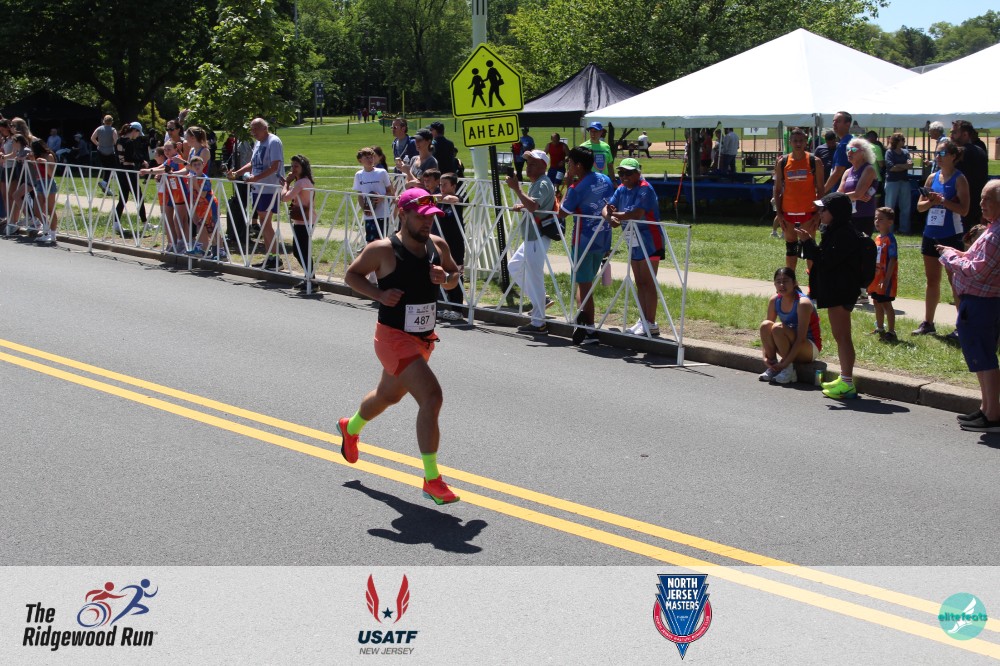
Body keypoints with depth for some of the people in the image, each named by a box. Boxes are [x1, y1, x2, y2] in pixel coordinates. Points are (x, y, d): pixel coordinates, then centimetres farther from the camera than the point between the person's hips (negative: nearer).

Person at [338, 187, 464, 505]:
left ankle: (351, 428, 60)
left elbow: (455, 276, 14)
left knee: (389, 395, 29)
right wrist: (379, 294, -20)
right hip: (394, 337, -8)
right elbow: (351, 274, -5)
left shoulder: (438, 246, 0)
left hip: (424, 338, 8)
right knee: (431, 397, -21)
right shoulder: (382, 250, -16)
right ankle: (432, 481, -12)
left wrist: (447, 278, -10)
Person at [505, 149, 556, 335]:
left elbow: (533, 206, -31)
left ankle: (538, 323, -3)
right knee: (513, 266, 21)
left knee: (534, 278, -7)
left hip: (537, 238, -11)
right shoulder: (535, 183, 16)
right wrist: (521, 207, 9)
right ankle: (538, 300, 28)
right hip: (531, 236, 11)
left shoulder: (543, 184, -16)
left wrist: (516, 188, -26)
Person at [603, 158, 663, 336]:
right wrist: (610, 218, -22)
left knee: (648, 283, -7)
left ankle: (650, 324, -4)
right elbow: (606, 209, 1)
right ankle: (643, 321, 19)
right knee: (640, 283, 12)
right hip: (634, 243, 8)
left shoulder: (645, 189, -15)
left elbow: (637, 213, -29)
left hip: (650, 241, -8)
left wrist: (615, 214, -17)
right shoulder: (622, 189, 8)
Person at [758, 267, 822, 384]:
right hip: (791, 347, 6)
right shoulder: (774, 300, -5)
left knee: (778, 328, -29)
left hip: (810, 349, -6)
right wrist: (765, 356, -14)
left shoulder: (803, 303, -23)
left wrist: (785, 363, -29)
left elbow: (801, 338, -27)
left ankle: (789, 370, -18)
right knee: (765, 325, -19)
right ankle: (772, 367, -11)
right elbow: (766, 331, -1)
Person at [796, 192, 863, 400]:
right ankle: (844, 379, 24)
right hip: (834, 290, 11)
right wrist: (810, 242, 7)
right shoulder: (834, 231, 15)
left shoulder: (844, 234, -18)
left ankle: (847, 384, -9)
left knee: (842, 336, -9)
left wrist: (808, 242, -19)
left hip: (840, 292, -11)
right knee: (840, 336, 15)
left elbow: (826, 261, -23)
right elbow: (824, 258, 18)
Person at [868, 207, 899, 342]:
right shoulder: (877, 238, 10)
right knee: (877, 303, 17)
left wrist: (886, 280, -23)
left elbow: (892, 260, -20)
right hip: (876, 278, 9)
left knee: (886, 304, -5)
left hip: (885, 279, -9)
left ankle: (891, 333, 0)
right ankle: (880, 329, 30)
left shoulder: (890, 240, -16)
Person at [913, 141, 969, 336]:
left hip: (951, 236, -6)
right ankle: (928, 323, 21)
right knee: (932, 280, 13)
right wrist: (931, 201, -11)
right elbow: (920, 206, 9)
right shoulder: (932, 177, 9)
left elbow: (964, 210, -15)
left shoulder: (959, 179, -8)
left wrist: (943, 201, -22)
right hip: (931, 235, 6)